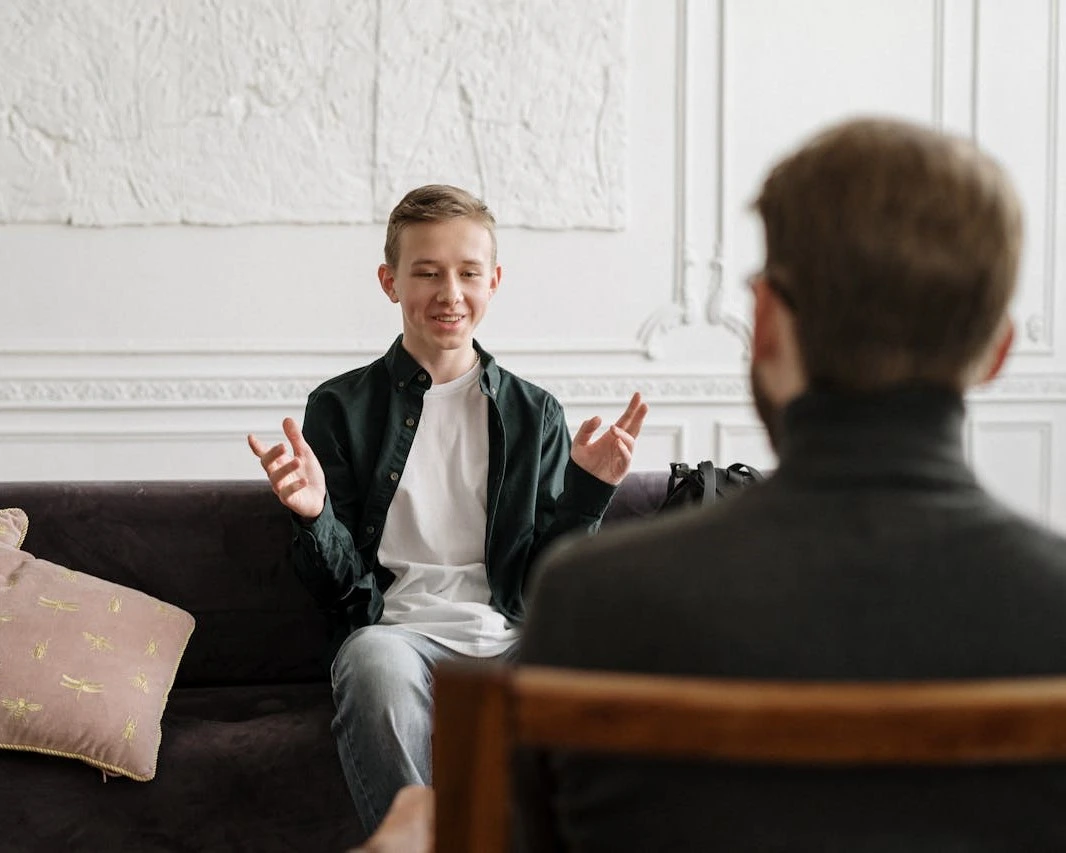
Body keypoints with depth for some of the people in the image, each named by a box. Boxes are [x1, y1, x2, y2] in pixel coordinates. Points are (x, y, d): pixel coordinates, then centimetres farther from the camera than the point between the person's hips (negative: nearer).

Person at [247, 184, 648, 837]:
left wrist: (586, 493, -3)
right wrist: (312, 514, -12)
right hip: (397, 628, -1)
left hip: (511, 636, 2)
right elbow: (340, 585, 8)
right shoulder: (342, 408, 10)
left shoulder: (536, 414, 16)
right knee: (377, 662, -38)